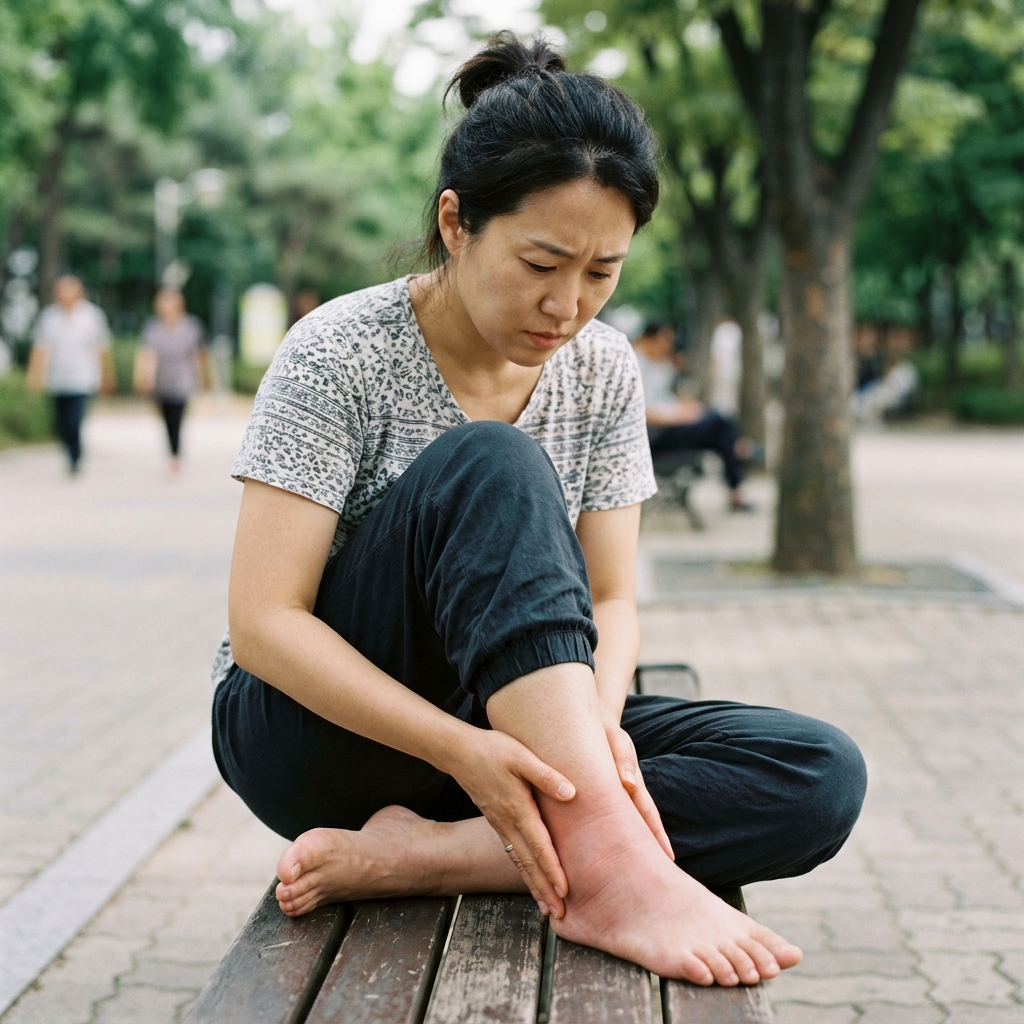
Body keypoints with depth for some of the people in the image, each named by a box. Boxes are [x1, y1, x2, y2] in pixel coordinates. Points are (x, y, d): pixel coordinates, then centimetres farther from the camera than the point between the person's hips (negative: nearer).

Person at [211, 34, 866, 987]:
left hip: (499, 732, 5)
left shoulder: (602, 370, 0)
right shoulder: (339, 355, -15)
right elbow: (264, 622, -20)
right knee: (488, 465, -31)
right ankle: (605, 867, -41)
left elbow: (610, 600, -1)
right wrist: (459, 748, -33)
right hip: (318, 724, -5)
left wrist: (598, 727, -24)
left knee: (820, 776, -19)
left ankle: (419, 854, -29)